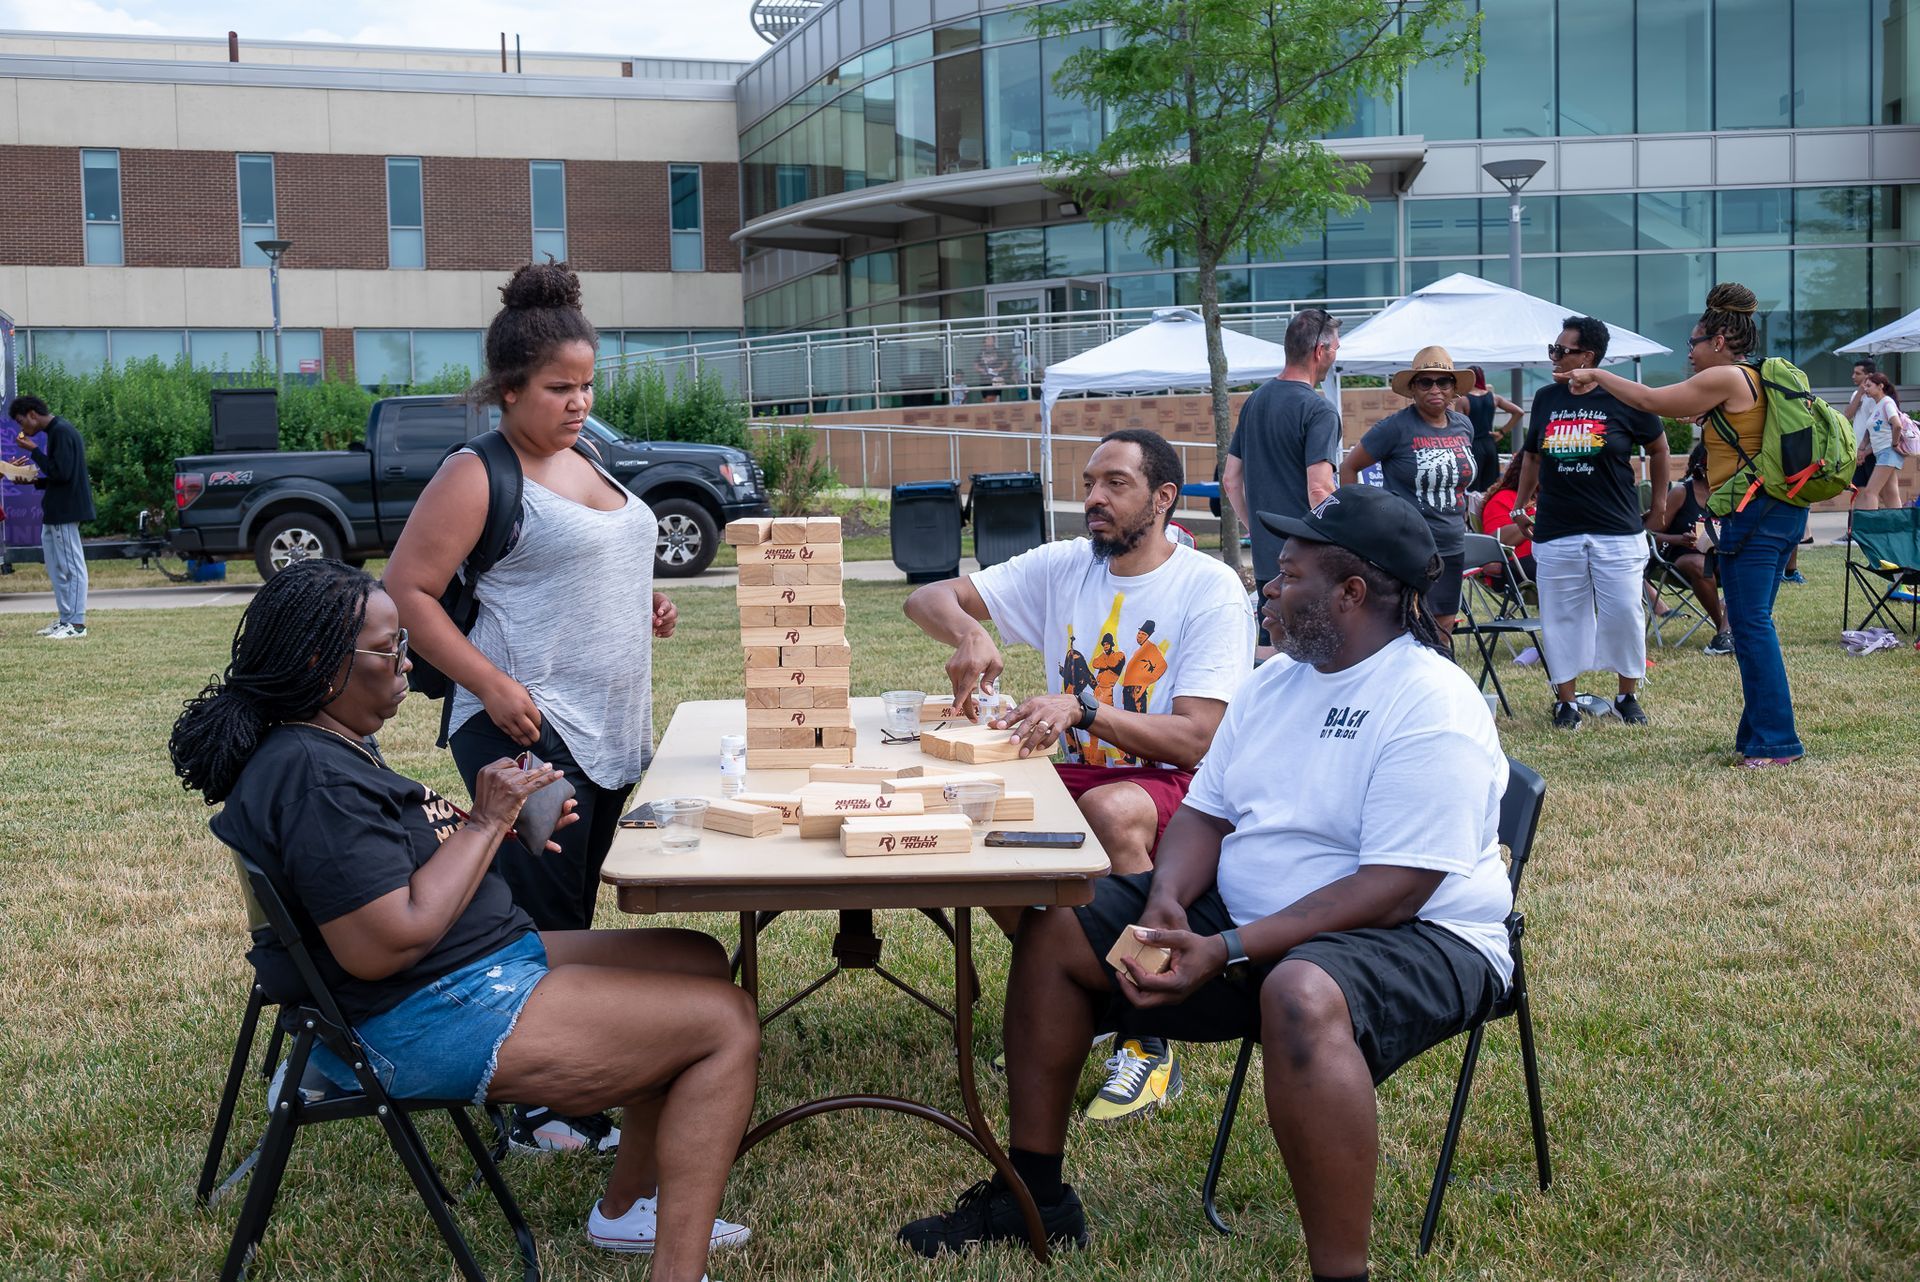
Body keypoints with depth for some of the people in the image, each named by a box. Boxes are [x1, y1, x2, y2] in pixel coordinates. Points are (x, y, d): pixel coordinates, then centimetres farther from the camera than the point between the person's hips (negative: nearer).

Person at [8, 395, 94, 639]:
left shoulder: (61, 432, -15)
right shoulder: (55, 431, 16)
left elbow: (61, 473, -21)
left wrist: (34, 451, -14)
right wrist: (34, 481, 8)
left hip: (65, 511, -10)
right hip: (55, 512, 10)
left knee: (71, 565, -6)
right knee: (55, 566, 12)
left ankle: (77, 623, -4)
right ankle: (64, 619, 17)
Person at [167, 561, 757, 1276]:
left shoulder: (337, 747, 11)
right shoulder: (312, 776, -23)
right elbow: (384, 946, -28)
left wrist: (506, 825, 4)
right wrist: (485, 823, -19)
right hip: (423, 1026, -11)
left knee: (699, 962, 17)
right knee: (726, 1021, -12)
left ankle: (626, 1207, 24)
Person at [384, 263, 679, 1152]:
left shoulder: (581, 464, 16)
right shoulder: (477, 476, -9)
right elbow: (406, 592, -12)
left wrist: (644, 604, 10)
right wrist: (493, 687, -20)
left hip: (608, 729, 9)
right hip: (527, 729, -9)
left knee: (574, 916, 14)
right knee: (540, 925, -7)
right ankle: (542, 1109, 2)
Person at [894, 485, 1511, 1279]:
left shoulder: (1432, 706, -19)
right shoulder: (1276, 679, 9)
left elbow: (1394, 891, -26)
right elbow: (1205, 813, 9)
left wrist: (1229, 952, -30)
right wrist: (1166, 904, -14)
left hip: (1415, 937, -8)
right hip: (1243, 910, 9)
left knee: (1302, 995, -43)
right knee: (1054, 929, 3)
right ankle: (1034, 1192, 13)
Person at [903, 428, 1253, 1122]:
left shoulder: (1212, 588, -8)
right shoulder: (1063, 566, 7)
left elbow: (1197, 739, -17)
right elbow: (927, 599, 3)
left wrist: (1082, 710, -32)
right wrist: (968, 633, -21)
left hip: (1173, 786, -5)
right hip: (1076, 775, 6)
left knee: (1111, 810, -38)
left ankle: (1149, 1044, -24)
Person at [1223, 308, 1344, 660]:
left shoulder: (1255, 401, 11)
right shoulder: (1318, 410, -13)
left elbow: (1230, 480, 16)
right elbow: (1319, 490, -21)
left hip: (1266, 553, 7)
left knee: (1267, 652, 13)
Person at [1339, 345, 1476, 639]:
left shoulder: (1463, 426, 9)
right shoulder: (1396, 427, -10)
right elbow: (1348, 467, -5)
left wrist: (1461, 516, 18)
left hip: (1451, 549, 7)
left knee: (1443, 634, 11)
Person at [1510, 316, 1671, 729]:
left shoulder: (1623, 399, -4)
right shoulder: (1546, 399, 6)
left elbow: (1658, 449, 10)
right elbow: (1533, 457, 20)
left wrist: (1659, 504, 12)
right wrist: (1520, 506, 20)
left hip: (1618, 529, -3)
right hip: (1556, 531, 3)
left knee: (1624, 613, 0)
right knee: (1561, 616, 5)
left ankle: (1628, 696, 17)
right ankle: (1565, 701, 14)